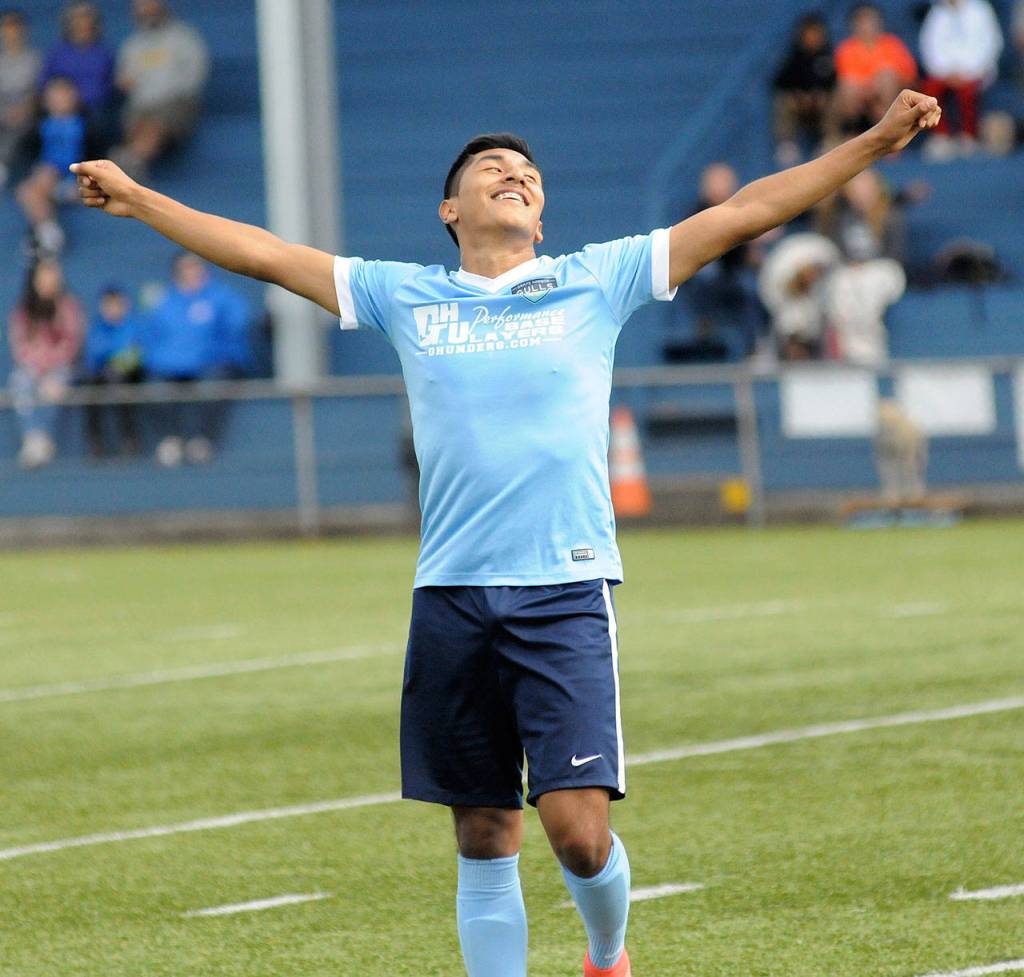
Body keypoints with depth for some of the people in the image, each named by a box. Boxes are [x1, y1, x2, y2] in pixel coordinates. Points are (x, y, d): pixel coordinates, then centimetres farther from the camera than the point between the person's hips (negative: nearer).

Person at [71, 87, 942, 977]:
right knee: (485, 841, 4)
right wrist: (137, 199, 19)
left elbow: (741, 214, 8)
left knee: (579, 831, -9)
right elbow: (266, 254, 18)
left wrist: (874, 143, 5)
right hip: (452, 601, 2)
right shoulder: (405, 296, 12)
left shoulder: (596, 281, 9)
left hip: (567, 594, -2)